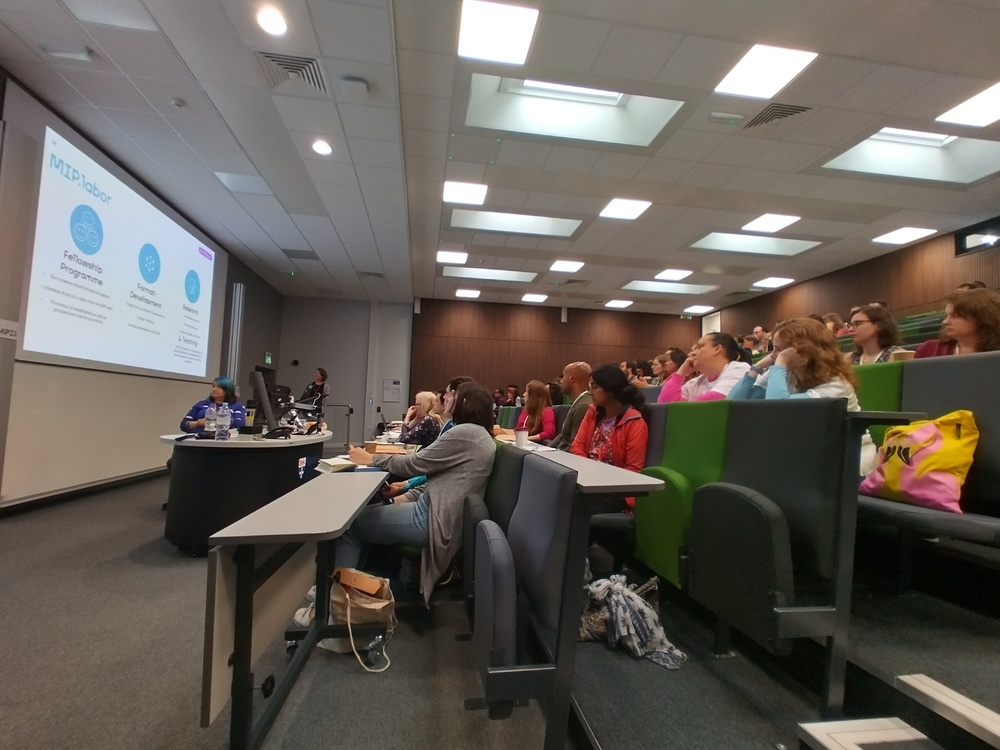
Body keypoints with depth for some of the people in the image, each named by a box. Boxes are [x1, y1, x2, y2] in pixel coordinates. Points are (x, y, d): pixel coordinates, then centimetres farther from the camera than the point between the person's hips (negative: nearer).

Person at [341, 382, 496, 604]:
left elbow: (414, 464, -12)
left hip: (434, 520, -10)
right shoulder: (480, 436, 13)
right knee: (366, 515, 16)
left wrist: (371, 459, 0)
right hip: (441, 514, 10)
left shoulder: (465, 433, -17)